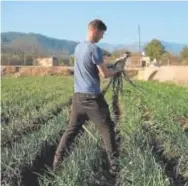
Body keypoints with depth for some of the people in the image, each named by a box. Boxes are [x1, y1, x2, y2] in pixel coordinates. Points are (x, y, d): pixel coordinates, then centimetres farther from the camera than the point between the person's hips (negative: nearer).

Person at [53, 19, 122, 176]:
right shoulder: (94, 49, -14)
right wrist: (116, 72, 9)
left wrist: (109, 70, 18)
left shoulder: (78, 47, 11)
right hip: (92, 97, -7)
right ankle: (114, 165, 6)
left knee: (72, 129, 14)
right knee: (107, 130, 2)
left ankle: (57, 160, 16)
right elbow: (105, 74, -10)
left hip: (78, 95, 8)